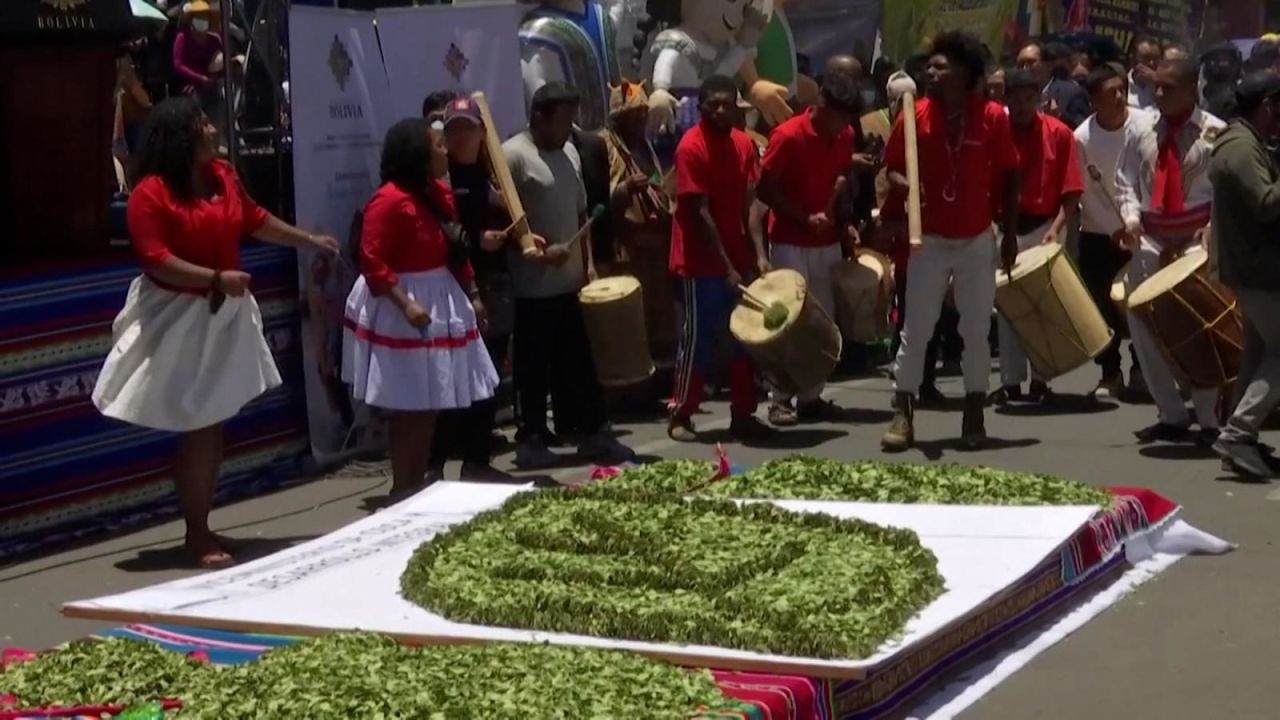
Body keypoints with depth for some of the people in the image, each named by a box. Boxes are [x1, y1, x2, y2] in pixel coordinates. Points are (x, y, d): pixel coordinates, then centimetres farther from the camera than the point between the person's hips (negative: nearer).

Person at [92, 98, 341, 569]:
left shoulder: (222, 176, 5)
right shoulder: (152, 193, -17)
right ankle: (196, 535, 6)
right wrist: (217, 278, -28)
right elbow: (156, 261, -22)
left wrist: (310, 241, 25)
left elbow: (255, 221, 21)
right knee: (195, 430, -4)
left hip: (224, 315, 7)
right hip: (179, 318, -7)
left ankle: (203, 527, 21)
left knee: (214, 426, 11)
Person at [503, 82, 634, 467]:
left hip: (572, 279, 7)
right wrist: (539, 251, -21)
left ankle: (592, 433, 17)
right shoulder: (513, 155, -12)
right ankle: (531, 439, 9)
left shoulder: (570, 153, 13)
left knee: (580, 361, 11)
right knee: (534, 363, 1)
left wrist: (588, 262, 13)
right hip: (534, 284, -7)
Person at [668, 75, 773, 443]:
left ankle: (743, 414, 15)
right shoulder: (691, 148, -15)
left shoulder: (744, 144, 5)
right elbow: (700, 213, -17)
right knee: (699, 338, -2)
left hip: (738, 257, 7)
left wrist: (759, 254, -8)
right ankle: (680, 415, 7)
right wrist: (726, 267, -18)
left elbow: (749, 204, 3)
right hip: (702, 262, -7)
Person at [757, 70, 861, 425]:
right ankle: (780, 399, 1)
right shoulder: (787, 136, -16)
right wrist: (805, 219, -17)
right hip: (790, 242, -6)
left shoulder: (845, 137, 3)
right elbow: (765, 190, -13)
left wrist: (844, 224, 2)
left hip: (827, 241, 6)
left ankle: (811, 396, 14)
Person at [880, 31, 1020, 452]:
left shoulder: (992, 117, -7)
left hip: (978, 241, 0)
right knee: (915, 330, 0)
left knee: (976, 331, 6)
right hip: (930, 239, 0)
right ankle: (903, 415, 6)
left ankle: (975, 417, 15)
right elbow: (893, 166, 2)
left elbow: (1007, 176, 1)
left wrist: (1011, 234, 1)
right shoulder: (916, 115, -6)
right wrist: (904, 185, -21)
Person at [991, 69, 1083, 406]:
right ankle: (1011, 380, 8)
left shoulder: (1059, 134, -3)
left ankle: (1040, 378, 13)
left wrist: (1057, 228, -16)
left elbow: (1071, 191, -5)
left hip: (1045, 227, -1)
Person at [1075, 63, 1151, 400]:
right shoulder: (1083, 137, -12)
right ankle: (1110, 372, 18)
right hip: (1098, 233, 1)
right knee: (1102, 306, 3)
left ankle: (1141, 369, 20)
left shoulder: (1146, 126, -14)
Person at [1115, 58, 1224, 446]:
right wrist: (1131, 216, -4)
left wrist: (1215, 226, -18)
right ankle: (1172, 415, 19)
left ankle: (1209, 420, 9)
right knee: (1142, 324, 5)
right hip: (1151, 240, 5)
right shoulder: (1142, 133, 8)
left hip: (1199, 239, -5)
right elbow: (1126, 181, 13)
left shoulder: (1216, 134, -6)